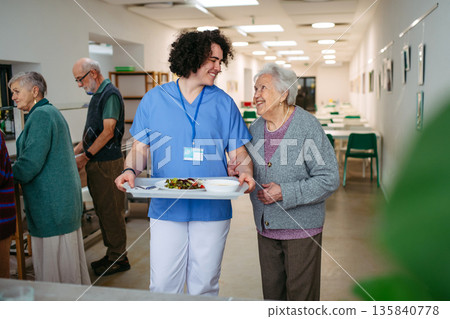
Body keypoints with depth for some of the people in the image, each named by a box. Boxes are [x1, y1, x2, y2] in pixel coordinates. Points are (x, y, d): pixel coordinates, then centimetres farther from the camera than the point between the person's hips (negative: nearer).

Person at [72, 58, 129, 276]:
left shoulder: (110, 94, -13)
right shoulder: (97, 95, 16)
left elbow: (108, 131, -20)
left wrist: (86, 156, -17)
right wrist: (75, 151, 15)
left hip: (108, 163, -10)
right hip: (96, 163, 10)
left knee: (112, 212, -1)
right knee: (103, 210, 15)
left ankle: (119, 258, 10)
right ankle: (111, 253, 26)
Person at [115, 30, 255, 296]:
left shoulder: (224, 103, 6)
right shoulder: (154, 99, 4)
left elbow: (238, 153, 6)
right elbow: (140, 148, 7)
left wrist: (245, 173, -15)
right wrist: (130, 171, -13)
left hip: (212, 211, 1)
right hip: (166, 210, 0)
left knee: (204, 288, 11)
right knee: (163, 286, 4)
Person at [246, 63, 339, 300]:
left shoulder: (308, 127, -12)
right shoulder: (255, 129, 7)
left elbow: (329, 179, -16)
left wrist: (285, 193, -20)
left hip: (301, 228, -5)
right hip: (265, 227, 5)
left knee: (301, 297, 6)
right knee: (271, 294, 16)